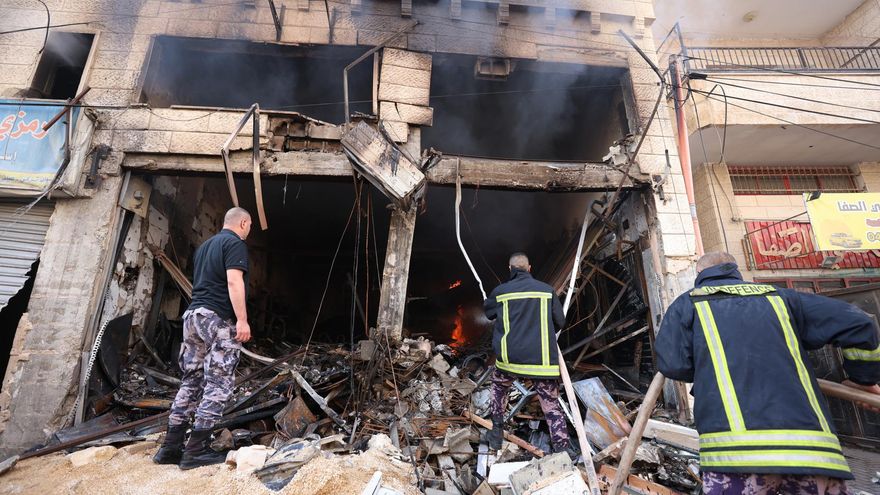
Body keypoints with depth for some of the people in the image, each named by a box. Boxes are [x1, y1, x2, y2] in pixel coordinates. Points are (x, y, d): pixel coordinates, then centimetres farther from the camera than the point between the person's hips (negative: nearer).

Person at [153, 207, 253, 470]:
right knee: (218, 384, -3)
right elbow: (234, 281, -18)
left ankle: (171, 447, 15)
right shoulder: (235, 243, -6)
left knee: (191, 381, 12)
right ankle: (196, 450, 0)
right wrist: (242, 319, -20)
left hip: (193, 314, 9)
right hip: (218, 319, -9)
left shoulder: (205, 245, 22)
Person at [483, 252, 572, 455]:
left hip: (509, 357, 1)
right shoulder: (547, 290, 2)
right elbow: (560, 321, 9)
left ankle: (497, 433, 32)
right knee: (552, 406, 10)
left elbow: (488, 312, 18)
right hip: (542, 360, 0)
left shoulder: (500, 292, 0)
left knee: (499, 387, 28)